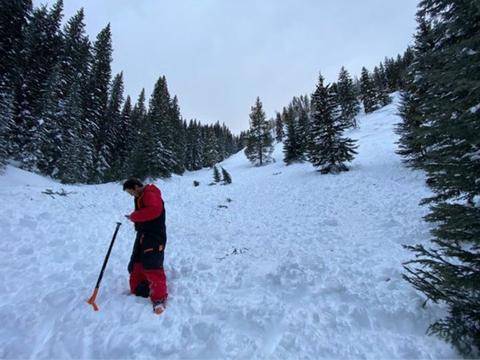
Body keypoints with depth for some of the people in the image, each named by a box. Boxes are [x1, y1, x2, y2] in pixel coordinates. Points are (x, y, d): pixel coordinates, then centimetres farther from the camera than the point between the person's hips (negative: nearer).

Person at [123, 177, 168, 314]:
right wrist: (134, 217, 2)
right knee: (137, 264, 18)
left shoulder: (150, 194, -15)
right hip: (143, 235, 11)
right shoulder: (141, 197, 17)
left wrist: (133, 216, -22)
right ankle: (137, 290, 37)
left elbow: (154, 210, -33)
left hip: (154, 236, -10)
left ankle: (159, 297, -1)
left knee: (152, 266, -11)